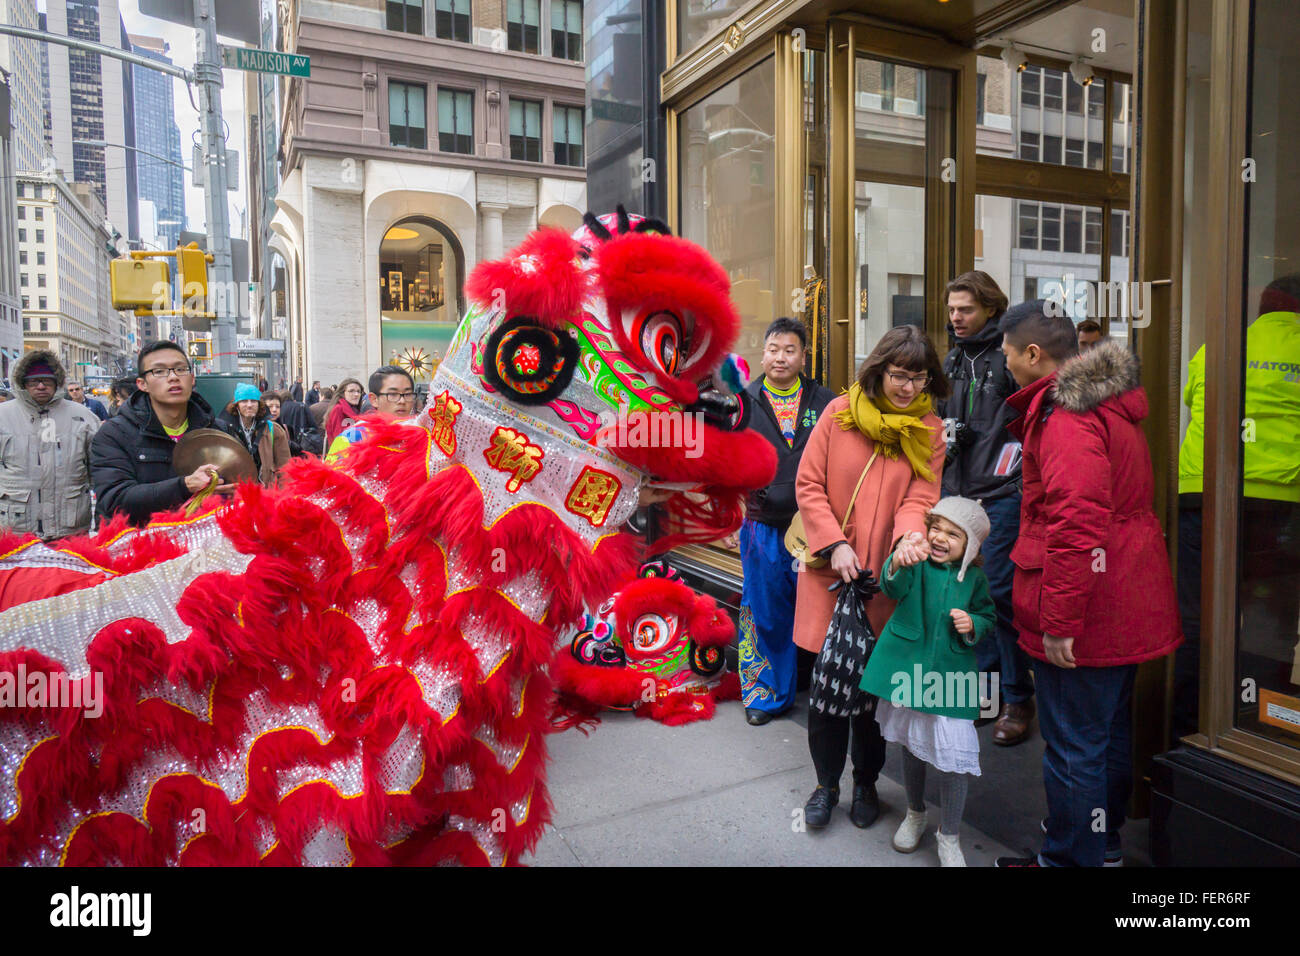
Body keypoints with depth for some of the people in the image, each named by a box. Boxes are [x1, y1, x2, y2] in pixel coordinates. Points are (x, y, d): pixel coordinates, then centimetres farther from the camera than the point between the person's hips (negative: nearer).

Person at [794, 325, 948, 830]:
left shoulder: (930, 430, 3)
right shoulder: (840, 412, -2)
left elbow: (920, 497, -4)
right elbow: (808, 485, -2)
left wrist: (910, 536, -26)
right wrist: (834, 544, -13)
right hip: (831, 571, -1)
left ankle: (866, 782, 33)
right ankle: (826, 783, 27)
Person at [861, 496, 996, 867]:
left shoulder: (974, 579, -1)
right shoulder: (915, 563, -6)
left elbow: (988, 617, 12)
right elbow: (893, 589, -25)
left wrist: (972, 625, -12)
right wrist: (897, 565, -47)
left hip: (951, 674, 0)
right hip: (908, 667, 0)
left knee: (953, 754, -5)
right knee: (911, 743, 17)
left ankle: (949, 836, 19)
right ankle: (915, 814, 43)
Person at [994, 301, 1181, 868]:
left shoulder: (1066, 416, -21)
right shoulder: (1109, 403, 13)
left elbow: (1076, 526, -29)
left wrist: (1058, 621, -24)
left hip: (1084, 616, -11)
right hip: (1123, 606, 11)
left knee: (1072, 746, 3)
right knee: (1108, 732, 23)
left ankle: (1070, 858, 18)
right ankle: (1104, 845, 40)